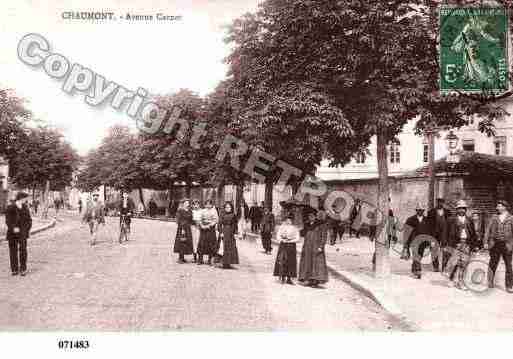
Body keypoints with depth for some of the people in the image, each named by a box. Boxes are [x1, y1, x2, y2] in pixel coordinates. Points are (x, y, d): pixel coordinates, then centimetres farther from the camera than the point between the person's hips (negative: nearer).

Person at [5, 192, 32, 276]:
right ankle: (14, 269, 15)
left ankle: (23, 269, 5)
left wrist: (28, 229, -2)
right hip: (12, 233, -2)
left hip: (23, 233, 2)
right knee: (13, 251, 5)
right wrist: (13, 228, -24)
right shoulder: (10, 208, -5)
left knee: (23, 251, -2)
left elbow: (29, 219, 11)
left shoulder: (25, 207, 6)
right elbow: (8, 221, -9)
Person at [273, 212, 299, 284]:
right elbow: (278, 236, 4)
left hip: (292, 246, 1)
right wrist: (283, 240, -14)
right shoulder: (282, 227, 5)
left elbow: (297, 238, -1)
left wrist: (289, 241, -13)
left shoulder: (295, 228, 4)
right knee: (282, 261, -7)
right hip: (283, 246, -1)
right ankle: (282, 277, 1)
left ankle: (289, 279, 5)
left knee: (291, 262, -1)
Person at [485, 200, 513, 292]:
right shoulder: (494, 218, 9)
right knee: (492, 264, 6)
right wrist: (486, 241, 2)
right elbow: (489, 230, 9)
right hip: (495, 244, 2)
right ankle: (490, 283, 17)